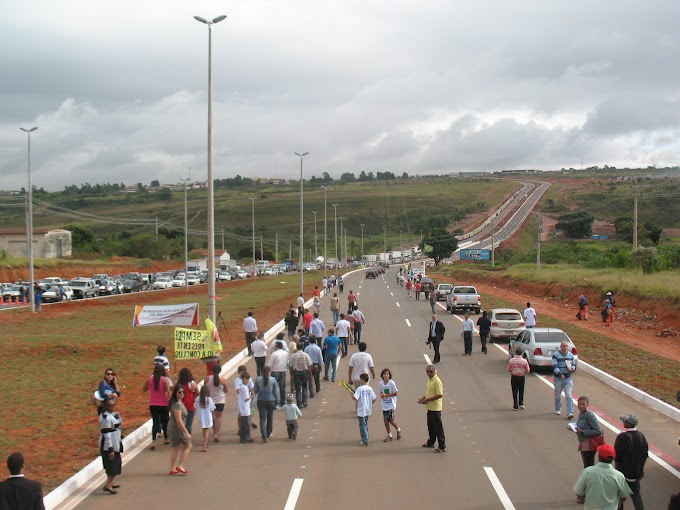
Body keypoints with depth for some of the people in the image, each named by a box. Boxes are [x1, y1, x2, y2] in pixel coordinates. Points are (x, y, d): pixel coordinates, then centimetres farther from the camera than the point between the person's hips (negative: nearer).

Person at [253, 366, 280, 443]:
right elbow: (276, 392, -2)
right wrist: (277, 401, 8)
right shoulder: (273, 380, -7)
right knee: (270, 418, 18)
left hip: (261, 401, 0)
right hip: (271, 401, 0)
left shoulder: (258, 379, -4)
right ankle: (268, 434, 32)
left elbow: (255, 390, 3)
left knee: (262, 418, 0)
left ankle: (264, 436, -11)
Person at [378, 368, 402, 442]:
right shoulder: (381, 383, 0)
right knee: (385, 420, 5)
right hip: (384, 405, 5)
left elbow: (395, 393, -12)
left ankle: (398, 430, 25)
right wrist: (381, 395, -10)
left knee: (391, 421, -4)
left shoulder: (392, 383, -14)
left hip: (391, 405, -5)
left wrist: (386, 395, -18)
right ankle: (389, 435, 18)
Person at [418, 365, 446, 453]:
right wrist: (423, 398, 8)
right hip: (430, 407, 9)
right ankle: (431, 442, 35)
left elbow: (440, 395, -25)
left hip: (435, 408, -9)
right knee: (431, 426, 21)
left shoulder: (437, 381, -20)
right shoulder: (429, 380, 10)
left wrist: (427, 400, -20)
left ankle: (442, 447, 2)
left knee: (438, 427, -3)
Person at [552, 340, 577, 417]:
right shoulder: (556, 354, -7)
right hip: (558, 378, -2)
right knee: (558, 396, 12)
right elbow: (554, 367, -16)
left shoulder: (571, 355, 7)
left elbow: (574, 365, 16)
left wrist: (572, 368, -9)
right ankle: (558, 409, 34)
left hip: (568, 378, 2)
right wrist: (560, 374, -31)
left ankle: (570, 412, -14)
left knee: (568, 395, -9)